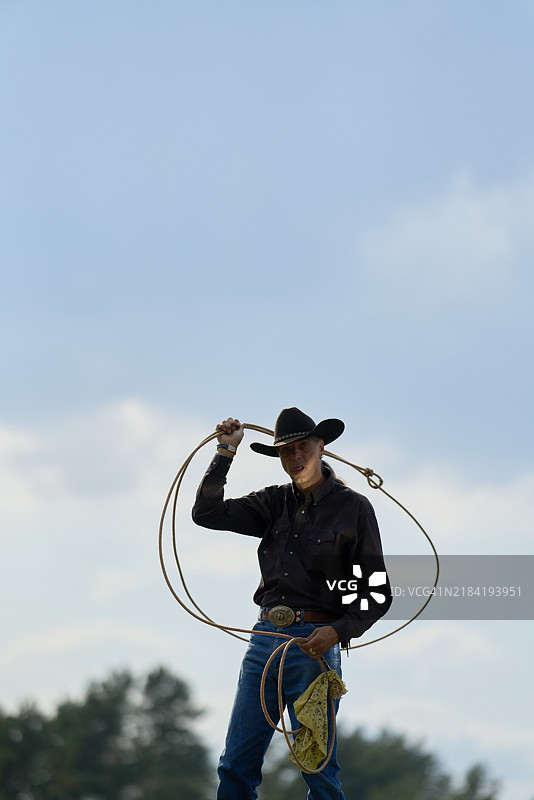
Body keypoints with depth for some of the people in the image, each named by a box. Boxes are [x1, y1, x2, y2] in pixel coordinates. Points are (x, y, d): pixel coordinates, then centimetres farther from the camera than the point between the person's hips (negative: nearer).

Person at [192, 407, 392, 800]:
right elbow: (208, 512, 7)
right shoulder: (275, 503, 13)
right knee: (236, 765, 3)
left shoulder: (354, 507, 0)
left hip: (314, 643, -5)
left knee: (318, 767, -3)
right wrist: (226, 452, 5)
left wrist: (338, 631, -15)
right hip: (265, 636, 5)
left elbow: (377, 593, -1)